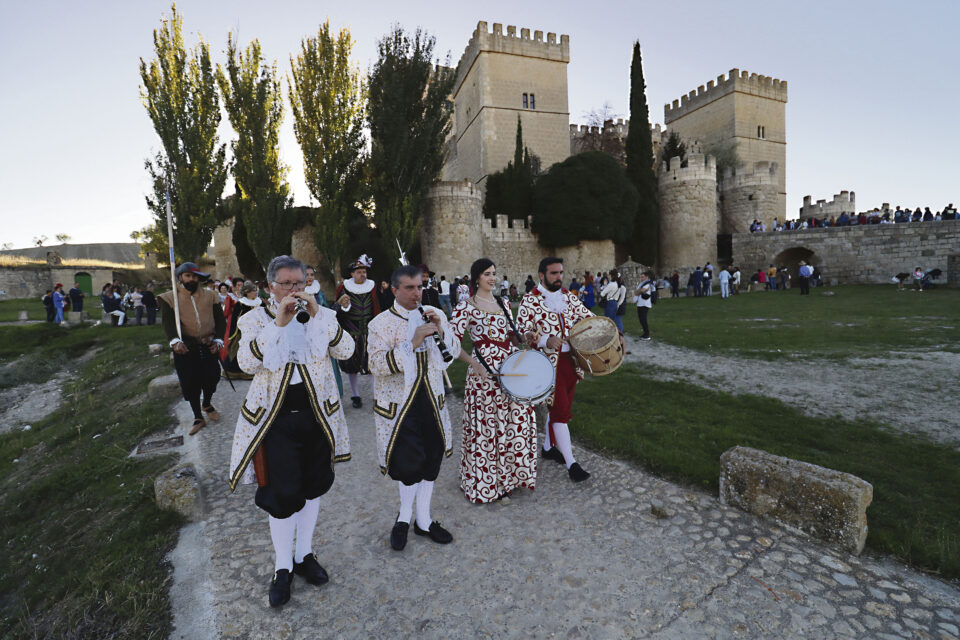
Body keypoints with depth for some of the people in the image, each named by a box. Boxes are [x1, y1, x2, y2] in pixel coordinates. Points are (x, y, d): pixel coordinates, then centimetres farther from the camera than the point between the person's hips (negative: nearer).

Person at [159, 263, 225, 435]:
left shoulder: (210, 296, 7)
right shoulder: (170, 298, 0)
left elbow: (220, 320, 6)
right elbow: (168, 322, -14)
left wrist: (218, 340, -8)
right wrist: (175, 341, -32)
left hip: (209, 347, 2)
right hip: (185, 349, -2)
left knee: (211, 378, 8)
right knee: (190, 383, 4)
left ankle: (207, 404, 40)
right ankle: (198, 418, 22)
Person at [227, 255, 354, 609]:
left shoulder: (321, 315, 2)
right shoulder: (254, 319, -2)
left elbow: (346, 350, -11)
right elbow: (247, 362, -17)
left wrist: (317, 315, -20)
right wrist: (279, 322, -26)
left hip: (318, 416, 3)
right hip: (276, 418, -2)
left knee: (312, 486, 15)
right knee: (282, 493, 2)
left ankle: (304, 554, 36)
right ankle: (282, 567, 25)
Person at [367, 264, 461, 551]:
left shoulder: (435, 315, 5)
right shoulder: (381, 323, -8)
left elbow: (454, 351, 6)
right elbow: (378, 364, -19)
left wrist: (441, 330, -13)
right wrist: (414, 341, -26)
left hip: (431, 400, 5)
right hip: (399, 404, -4)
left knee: (431, 459, 12)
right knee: (409, 462, -1)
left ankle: (423, 520, 33)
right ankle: (404, 516, 29)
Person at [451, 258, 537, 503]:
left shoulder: (503, 304, 13)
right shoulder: (466, 307, -6)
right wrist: (474, 363, -20)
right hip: (485, 373, -6)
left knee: (517, 422, 13)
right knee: (486, 426, 2)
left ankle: (509, 474, 34)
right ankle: (484, 482, 23)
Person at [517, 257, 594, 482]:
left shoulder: (569, 297, 8)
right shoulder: (530, 300, -9)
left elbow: (587, 316, 14)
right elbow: (522, 333, -13)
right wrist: (546, 341, -29)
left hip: (570, 360, 6)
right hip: (549, 362, -6)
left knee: (560, 406, 17)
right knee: (560, 409, -5)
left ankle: (548, 447, 36)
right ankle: (571, 462, 5)